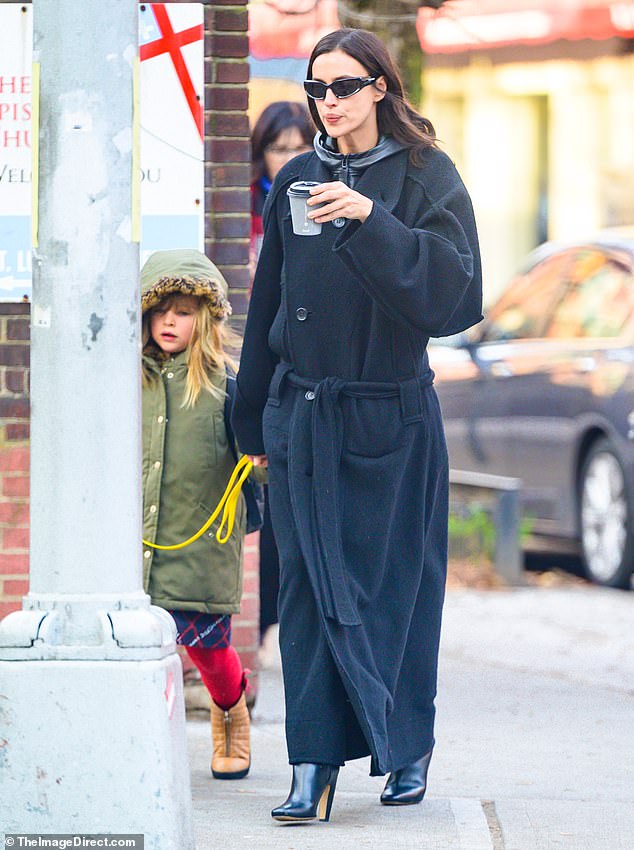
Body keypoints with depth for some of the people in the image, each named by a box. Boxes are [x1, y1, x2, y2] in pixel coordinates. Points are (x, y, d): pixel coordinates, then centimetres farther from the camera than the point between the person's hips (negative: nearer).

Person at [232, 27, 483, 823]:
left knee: (394, 583, 5)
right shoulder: (295, 181, 8)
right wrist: (256, 423, 12)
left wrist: (372, 220, -24)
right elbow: (268, 303, 12)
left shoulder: (425, 176, -3)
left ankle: (407, 747, 21)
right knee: (310, 586, -2)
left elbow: (454, 290, -15)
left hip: (391, 417, -3)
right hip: (303, 414, 3)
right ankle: (315, 765, -3)